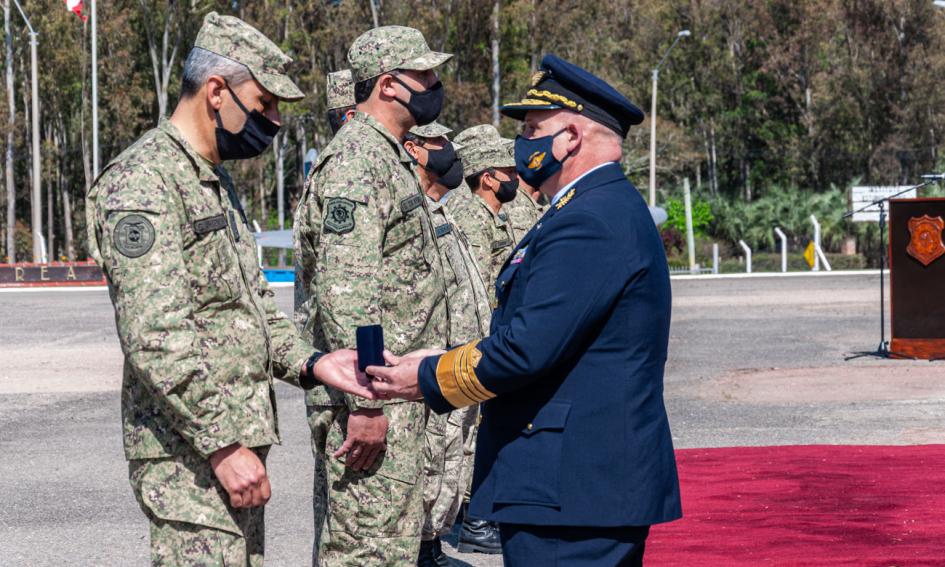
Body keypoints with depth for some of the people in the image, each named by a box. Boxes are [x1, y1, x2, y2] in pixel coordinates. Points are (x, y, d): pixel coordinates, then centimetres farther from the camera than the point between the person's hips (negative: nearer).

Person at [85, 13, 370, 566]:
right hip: (189, 455, -10)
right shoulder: (143, 181, -15)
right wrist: (223, 446, -23)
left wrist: (308, 362, 4)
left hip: (237, 441, 10)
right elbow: (155, 338, -22)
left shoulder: (218, 183, 18)